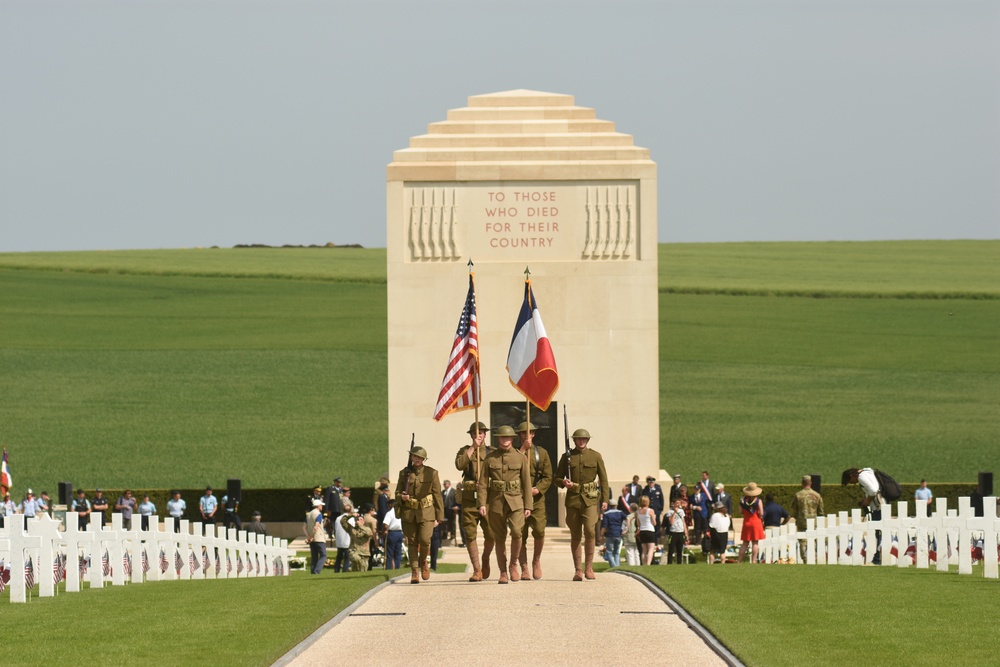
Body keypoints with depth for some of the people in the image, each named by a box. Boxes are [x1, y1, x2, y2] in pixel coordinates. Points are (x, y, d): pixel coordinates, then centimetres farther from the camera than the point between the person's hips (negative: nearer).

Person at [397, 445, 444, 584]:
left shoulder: (431, 473, 1)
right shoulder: (404, 473, 5)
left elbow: (437, 495, 3)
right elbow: (397, 492, 11)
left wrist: (439, 517, 0)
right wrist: (401, 497, -14)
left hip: (426, 512, -1)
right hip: (409, 512, 1)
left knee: (425, 540, -15)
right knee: (412, 542, 0)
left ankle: (423, 561, 16)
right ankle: (414, 572, 8)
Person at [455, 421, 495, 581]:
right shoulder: (465, 451, 10)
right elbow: (459, 464, -10)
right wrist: (473, 447, -10)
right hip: (470, 498, 0)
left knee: (491, 534, -5)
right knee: (470, 535, -4)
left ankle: (485, 560, 24)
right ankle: (477, 569, 2)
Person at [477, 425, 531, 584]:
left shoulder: (520, 458, 4)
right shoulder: (490, 458, 4)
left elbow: (527, 483, 5)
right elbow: (483, 482, 2)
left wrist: (528, 506, 0)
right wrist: (482, 504, -8)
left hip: (516, 501, -1)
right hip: (496, 502, 1)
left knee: (517, 532, -18)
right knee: (500, 538, 4)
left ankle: (513, 564, 3)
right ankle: (503, 572, 12)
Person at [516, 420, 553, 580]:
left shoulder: (541, 453, 12)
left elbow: (548, 477, 7)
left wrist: (537, 489, -10)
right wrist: (522, 450, -9)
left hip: (536, 498, 0)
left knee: (539, 530, -16)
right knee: (521, 535, -1)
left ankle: (536, 560, 9)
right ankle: (524, 570, 7)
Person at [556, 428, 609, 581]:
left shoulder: (595, 456, 6)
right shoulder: (567, 457, 8)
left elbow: (603, 479, 7)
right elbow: (557, 478, 12)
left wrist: (605, 499, -1)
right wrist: (563, 482, -12)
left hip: (590, 499, -1)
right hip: (572, 499, 1)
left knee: (590, 531, -17)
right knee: (575, 536, 3)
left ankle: (589, 567, -8)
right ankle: (578, 570, 8)